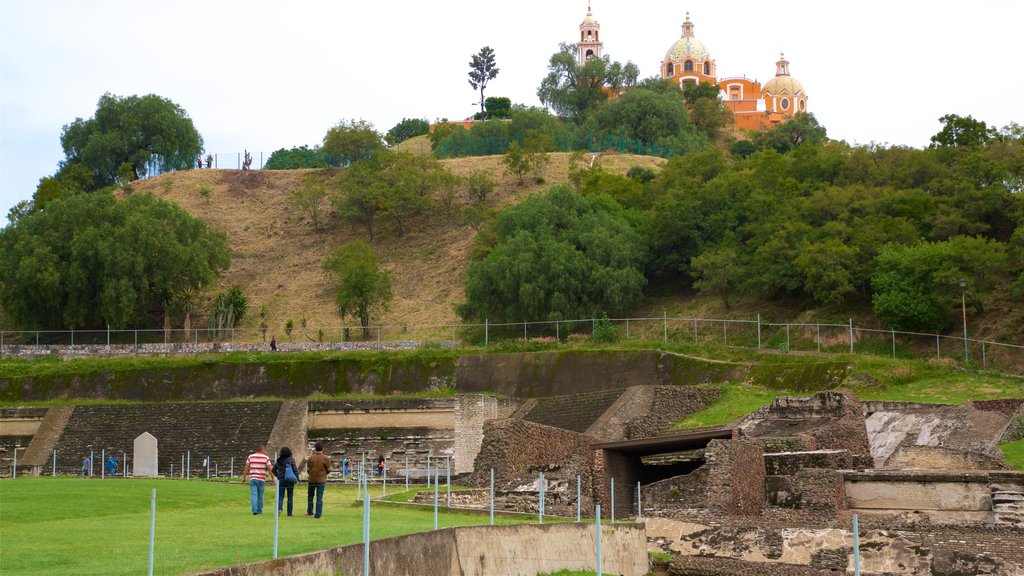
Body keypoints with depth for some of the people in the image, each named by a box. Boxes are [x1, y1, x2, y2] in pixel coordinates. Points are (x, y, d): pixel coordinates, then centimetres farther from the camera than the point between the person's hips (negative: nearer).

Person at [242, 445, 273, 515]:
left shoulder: (250, 457, 5)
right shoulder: (266, 458, 1)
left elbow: (246, 468, 4)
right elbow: (269, 469, -2)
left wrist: (244, 477, 11)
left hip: (252, 478, 0)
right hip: (262, 479, 0)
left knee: (253, 495, -4)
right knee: (260, 495, 11)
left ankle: (254, 510, -16)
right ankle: (259, 510, 18)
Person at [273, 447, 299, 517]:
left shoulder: (278, 460, 3)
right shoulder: (291, 459, -8)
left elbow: (274, 469, 8)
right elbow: (295, 469, -12)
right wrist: (297, 478, -4)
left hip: (281, 480, 2)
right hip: (289, 480, -2)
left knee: (280, 496, 6)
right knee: (290, 497, 9)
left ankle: (279, 508, -21)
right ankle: (289, 513, 11)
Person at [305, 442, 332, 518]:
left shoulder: (311, 458, -3)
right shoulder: (326, 458, -9)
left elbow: (308, 470, 4)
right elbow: (329, 470, -1)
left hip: (312, 480, 2)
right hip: (321, 481, -2)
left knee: (310, 496, 19)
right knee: (319, 498, 1)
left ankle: (310, 512, 27)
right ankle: (318, 514, 0)